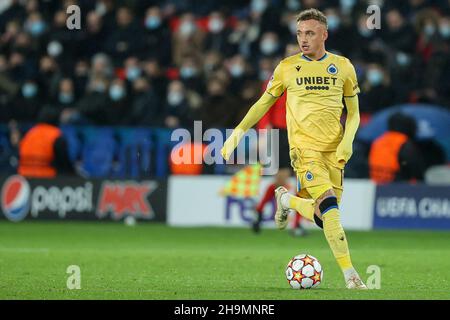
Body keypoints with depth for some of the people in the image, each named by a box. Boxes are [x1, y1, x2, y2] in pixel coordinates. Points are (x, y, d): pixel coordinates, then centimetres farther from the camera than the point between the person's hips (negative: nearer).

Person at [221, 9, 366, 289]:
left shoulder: (342, 66, 7)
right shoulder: (288, 67, 6)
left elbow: (354, 113, 12)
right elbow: (264, 102, 16)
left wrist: (347, 141, -6)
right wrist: (238, 132, 10)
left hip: (334, 150, 3)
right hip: (305, 147, -3)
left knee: (322, 216, 0)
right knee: (329, 206, -23)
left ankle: (287, 200, 33)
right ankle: (350, 276, -21)